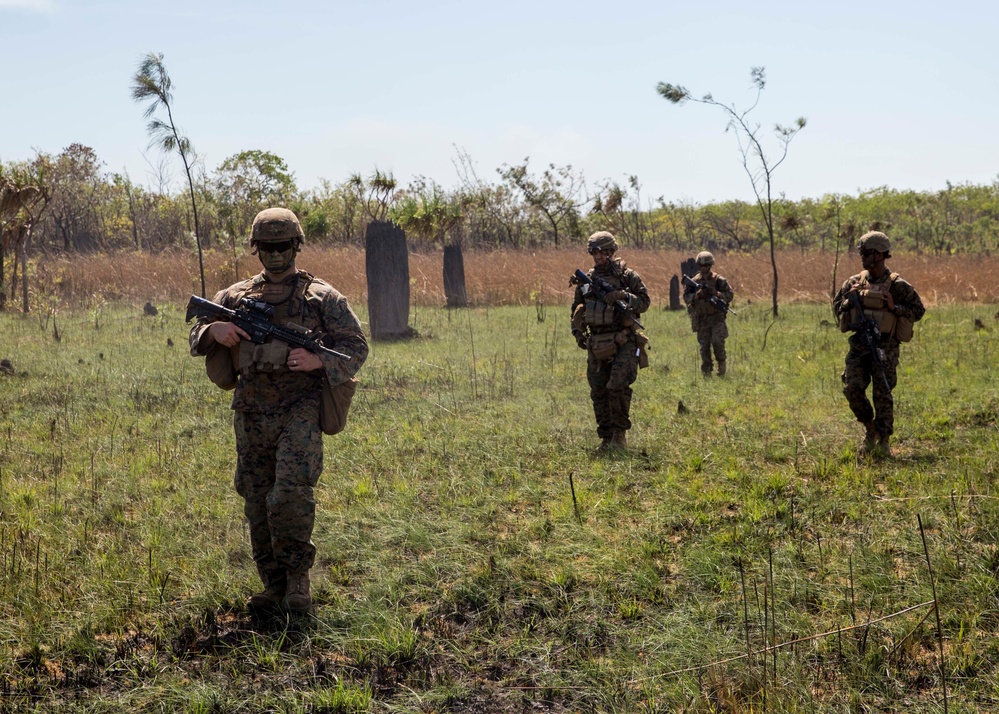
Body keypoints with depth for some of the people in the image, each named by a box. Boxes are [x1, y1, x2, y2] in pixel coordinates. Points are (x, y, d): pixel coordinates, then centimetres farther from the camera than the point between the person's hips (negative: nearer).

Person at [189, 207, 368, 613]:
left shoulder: (322, 297, 4)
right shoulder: (235, 296, 14)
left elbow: (357, 347, 3)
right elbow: (195, 339, 17)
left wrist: (318, 360, -16)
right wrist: (214, 331, -7)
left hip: (300, 411, -4)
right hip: (252, 416, 4)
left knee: (290, 495, -19)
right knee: (257, 506, 7)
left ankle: (298, 578, -2)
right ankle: (274, 587, 19)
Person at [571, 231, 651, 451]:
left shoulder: (628, 276, 1)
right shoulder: (586, 279, 12)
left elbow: (644, 301, -4)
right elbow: (576, 309, 20)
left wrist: (623, 296, -19)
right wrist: (577, 332, 8)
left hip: (623, 343, -4)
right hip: (596, 345, 4)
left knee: (618, 387, -17)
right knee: (598, 392, 4)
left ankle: (620, 433, -3)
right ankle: (606, 437, 13)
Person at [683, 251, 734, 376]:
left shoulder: (719, 280, 0)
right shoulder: (694, 282, 6)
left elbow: (730, 295, -3)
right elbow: (686, 297, 0)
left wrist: (716, 293, -19)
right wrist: (697, 295, -18)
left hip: (717, 317, -2)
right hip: (701, 318, 2)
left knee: (717, 341, -18)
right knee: (704, 346, 2)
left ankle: (722, 364, 5)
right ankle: (706, 373, 11)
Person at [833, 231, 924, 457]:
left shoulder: (897, 285, -3)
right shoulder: (854, 282, 8)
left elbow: (919, 311, 0)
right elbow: (837, 305, 17)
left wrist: (894, 307, -15)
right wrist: (850, 300, -4)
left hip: (884, 347, -4)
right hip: (858, 346, 4)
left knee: (882, 395, -2)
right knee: (852, 389, -5)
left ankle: (884, 441, 8)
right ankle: (870, 428, 18)